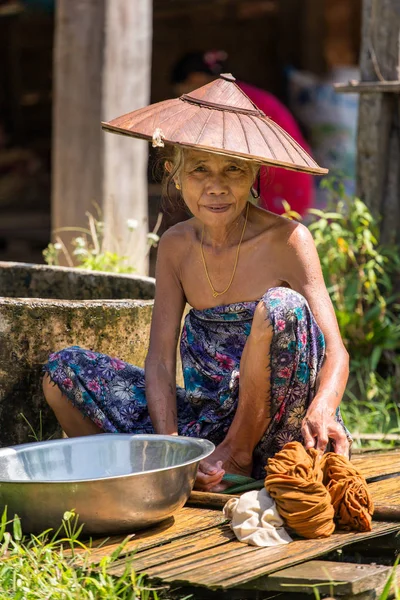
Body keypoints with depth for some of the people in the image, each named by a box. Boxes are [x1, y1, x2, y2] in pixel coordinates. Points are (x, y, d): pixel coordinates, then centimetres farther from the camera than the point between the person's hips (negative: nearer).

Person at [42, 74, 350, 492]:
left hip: (276, 437, -4)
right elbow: (160, 359, -2)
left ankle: (238, 453, -14)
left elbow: (335, 352, -14)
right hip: (208, 418, 4)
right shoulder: (176, 247, 3)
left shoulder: (286, 239, -10)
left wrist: (321, 409, -37)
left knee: (281, 305, -32)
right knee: (63, 370, -5)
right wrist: (168, 443, -20)